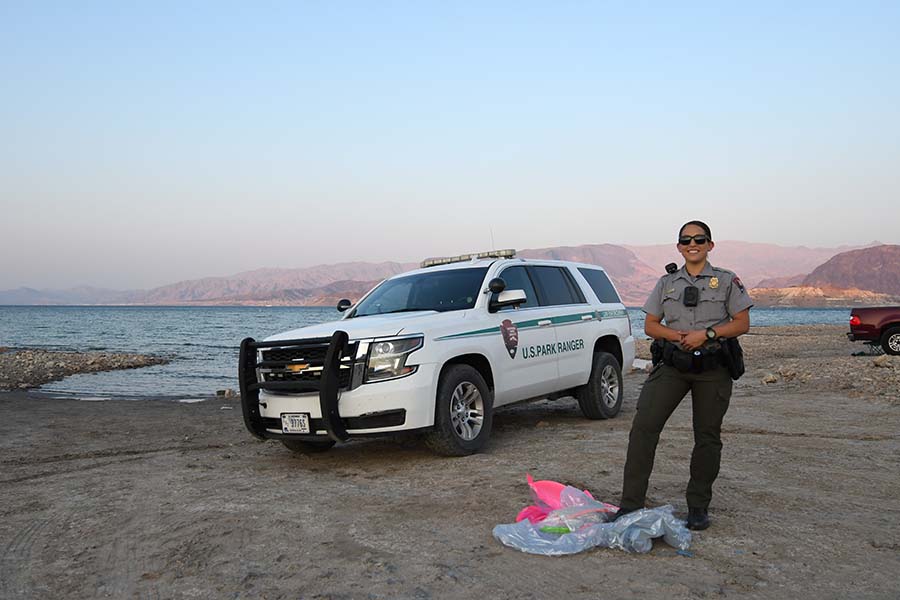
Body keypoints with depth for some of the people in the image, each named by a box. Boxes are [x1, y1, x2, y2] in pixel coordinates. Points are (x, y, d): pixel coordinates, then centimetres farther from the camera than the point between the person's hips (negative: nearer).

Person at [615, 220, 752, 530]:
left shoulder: (727, 281, 6)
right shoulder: (667, 282, 12)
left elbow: (742, 323, 0)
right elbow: (650, 325, 11)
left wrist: (706, 334, -14)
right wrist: (677, 335, -9)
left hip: (712, 367, -1)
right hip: (672, 364, 1)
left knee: (707, 437, 5)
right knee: (643, 427, -11)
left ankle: (698, 507, 19)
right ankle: (631, 503, -6)